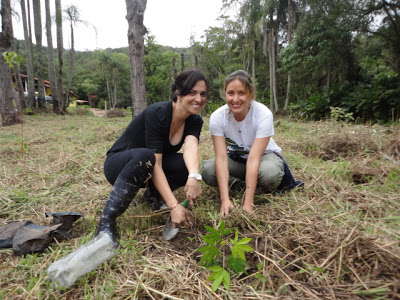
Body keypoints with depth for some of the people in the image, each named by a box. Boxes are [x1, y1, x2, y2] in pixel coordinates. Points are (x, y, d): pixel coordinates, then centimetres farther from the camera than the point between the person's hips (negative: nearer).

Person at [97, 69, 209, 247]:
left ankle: (154, 194, 4)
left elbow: (191, 146, -30)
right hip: (120, 164, -5)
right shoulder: (157, 113, -27)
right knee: (144, 156, -40)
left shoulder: (194, 121, -9)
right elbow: (155, 163, -32)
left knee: (188, 165, -23)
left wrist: (194, 176, -51)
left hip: (146, 171, 5)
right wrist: (173, 206, -39)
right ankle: (106, 222, -26)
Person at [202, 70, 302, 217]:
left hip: (264, 155, -2)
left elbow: (254, 158, -34)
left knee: (269, 172, -37)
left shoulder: (264, 115, -28)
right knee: (208, 171, -27)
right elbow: (221, 157, -28)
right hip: (236, 158, 2)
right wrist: (225, 199, -37)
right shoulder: (217, 117, -22)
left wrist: (248, 204, -37)